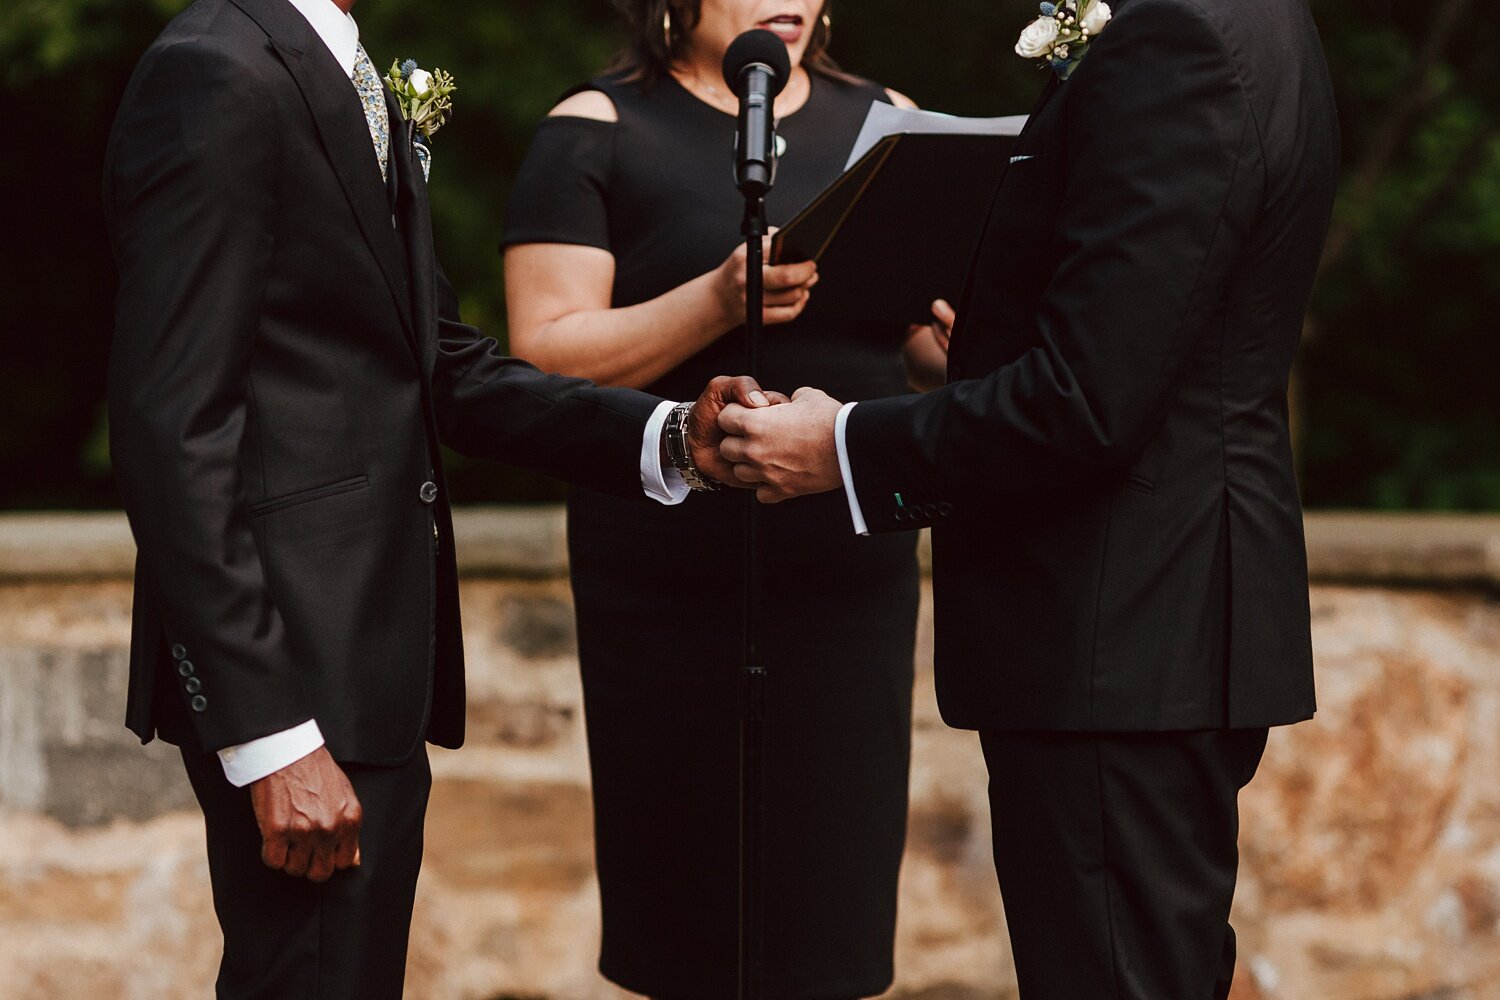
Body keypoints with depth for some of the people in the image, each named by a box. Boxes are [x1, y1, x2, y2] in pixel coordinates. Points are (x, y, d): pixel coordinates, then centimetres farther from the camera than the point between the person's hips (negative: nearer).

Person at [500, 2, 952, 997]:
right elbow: (544, 357, -9)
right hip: (674, 595, -3)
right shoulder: (597, 131, 0)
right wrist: (714, 303, -23)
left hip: (853, 575, 3)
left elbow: (944, 336, 12)